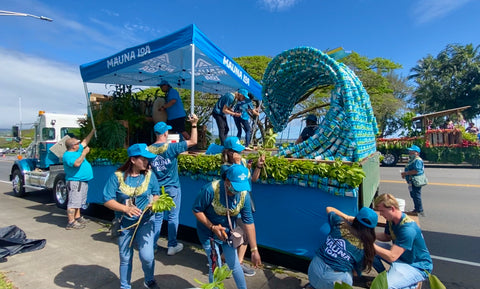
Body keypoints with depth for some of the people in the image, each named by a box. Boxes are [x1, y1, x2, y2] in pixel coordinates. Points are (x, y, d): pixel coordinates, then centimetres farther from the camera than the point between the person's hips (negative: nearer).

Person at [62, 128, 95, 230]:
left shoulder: (77, 150, 13)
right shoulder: (67, 155, -15)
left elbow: (85, 142, 24)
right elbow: (77, 163, -31)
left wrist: (93, 131, 25)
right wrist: (84, 153, -21)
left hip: (82, 181, 10)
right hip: (75, 182, -10)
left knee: (79, 201, 19)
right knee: (73, 202, -7)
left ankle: (77, 217, 31)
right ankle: (71, 223, -4)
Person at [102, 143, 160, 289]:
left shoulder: (149, 175, -5)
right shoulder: (117, 177, -11)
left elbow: (156, 194, 6)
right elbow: (107, 200, -11)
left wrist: (153, 203, -15)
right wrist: (126, 208, -25)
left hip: (145, 222, 0)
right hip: (124, 223, 0)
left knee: (147, 256, -9)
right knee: (125, 258, 15)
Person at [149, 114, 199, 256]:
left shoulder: (149, 150, -4)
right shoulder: (172, 147, -16)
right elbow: (193, 141, -12)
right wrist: (194, 124, -5)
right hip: (172, 188, -4)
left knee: (157, 217, 15)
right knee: (173, 217, 8)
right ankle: (172, 246, 18)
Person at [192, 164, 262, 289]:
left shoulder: (244, 194, -19)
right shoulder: (211, 189, -31)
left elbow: (249, 222, -15)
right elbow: (196, 210, -17)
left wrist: (254, 250, -13)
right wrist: (213, 227, -26)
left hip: (228, 232, 3)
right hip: (209, 233, -3)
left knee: (234, 265, 10)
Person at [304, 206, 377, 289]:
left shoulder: (340, 224, 2)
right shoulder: (364, 247, -1)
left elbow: (329, 209, 21)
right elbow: (357, 272, 8)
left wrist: (347, 217, 21)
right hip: (335, 278, -2)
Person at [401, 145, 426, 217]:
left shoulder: (417, 160, -18)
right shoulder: (411, 160, 16)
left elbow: (416, 170, -28)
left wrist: (406, 173, -22)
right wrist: (405, 174, 10)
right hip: (412, 181, 11)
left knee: (416, 196, -4)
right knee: (413, 195, 19)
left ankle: (420, 211, 6)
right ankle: (416, 210, 31)